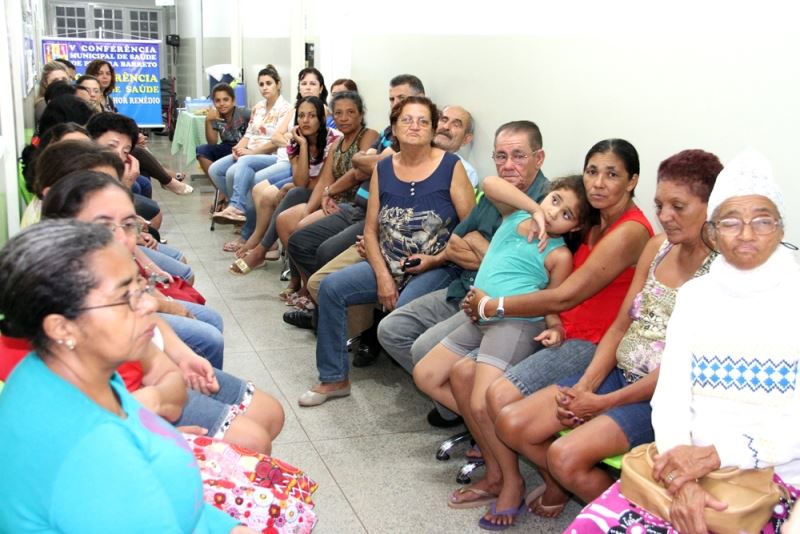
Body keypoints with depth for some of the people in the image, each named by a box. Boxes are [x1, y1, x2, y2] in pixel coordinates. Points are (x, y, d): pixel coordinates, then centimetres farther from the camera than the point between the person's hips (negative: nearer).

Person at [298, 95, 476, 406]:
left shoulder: (450, 167, -5)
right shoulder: (383, 170, 8)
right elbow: (370, 230, 7)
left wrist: (437, 260, -16)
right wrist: (382, 276, -6)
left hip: (438, 269, -5)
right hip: (388, 265, 6)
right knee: (331, 288, -10)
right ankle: (334, 379, 2)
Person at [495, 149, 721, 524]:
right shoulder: (658, 247, 6)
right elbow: (621, 325, 9)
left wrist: (604, 402, -15)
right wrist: (586, 385, -5)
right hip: (618, 375, 7)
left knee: (566, 455, -26)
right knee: (512, 423, -4)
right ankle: (558, 486, 25)